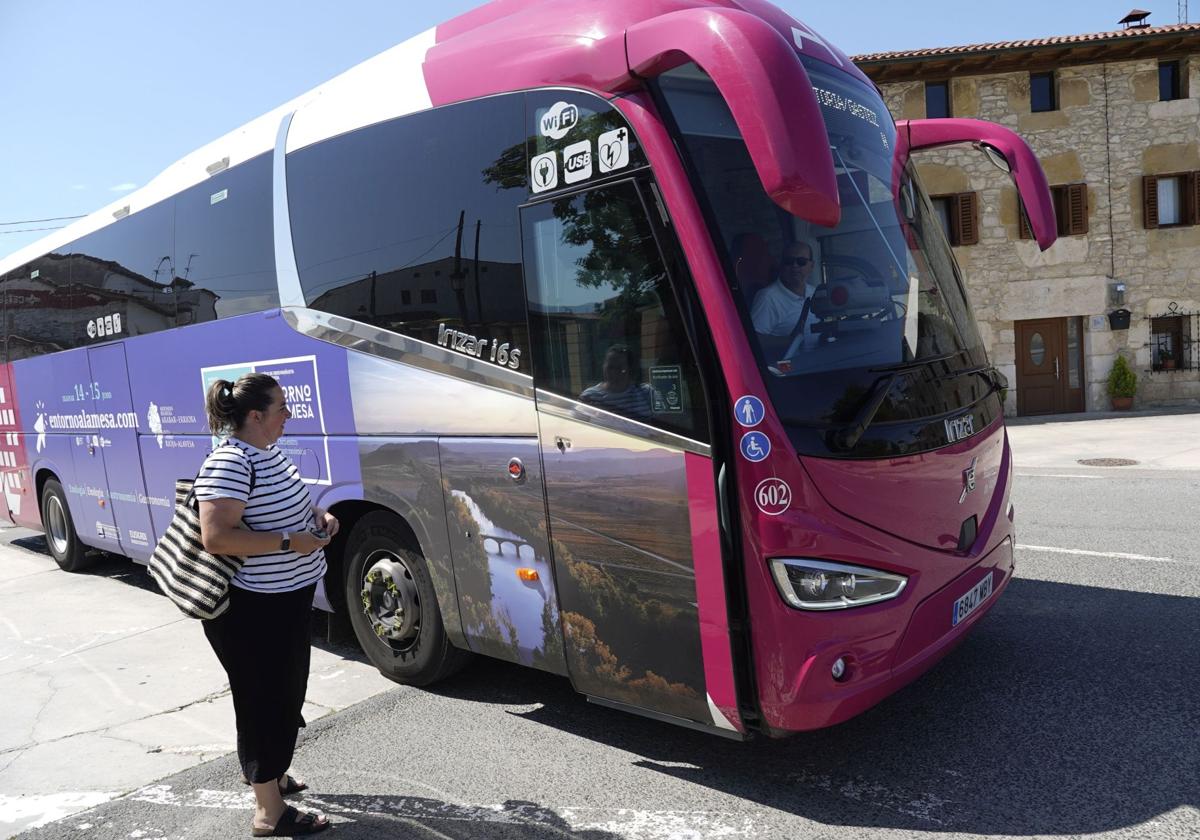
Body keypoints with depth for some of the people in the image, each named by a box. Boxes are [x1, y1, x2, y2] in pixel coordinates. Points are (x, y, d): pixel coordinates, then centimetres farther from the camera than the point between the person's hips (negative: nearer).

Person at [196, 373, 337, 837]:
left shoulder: (270, 452, 7)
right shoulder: (229, 464, -23)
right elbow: (216, 537, -30)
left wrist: (318, 515, 4)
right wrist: (290, 542, -26)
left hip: (288, 599, 10)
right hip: (252, 609, -10)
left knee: (287, 694, 24)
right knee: (266, 701, 2)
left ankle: (265, 771, 47)